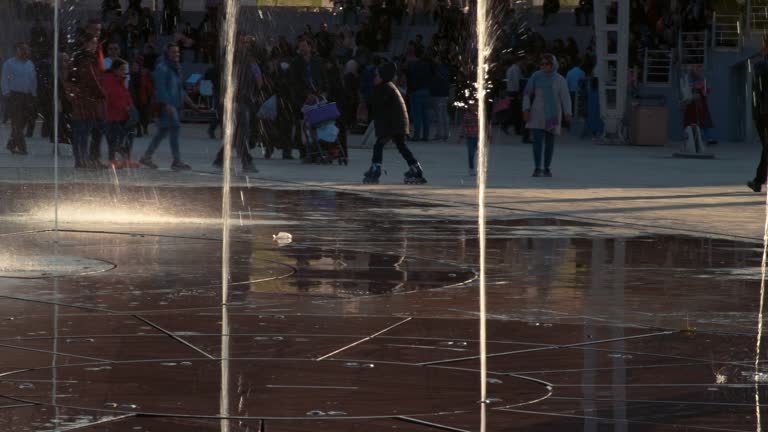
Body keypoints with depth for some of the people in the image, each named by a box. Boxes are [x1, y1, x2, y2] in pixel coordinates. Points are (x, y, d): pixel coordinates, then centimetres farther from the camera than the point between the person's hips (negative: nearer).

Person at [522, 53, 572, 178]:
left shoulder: (559, 80, 0)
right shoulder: (536, 77, 2)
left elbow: (565, 97, -5)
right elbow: (527, 94, 5)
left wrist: (568, 113, -17)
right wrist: (526, 109, -6)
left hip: (553, 115, 0)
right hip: (538, 114, 0)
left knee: (550, 142, 6)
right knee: (537, 140, -11)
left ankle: (546, 168, 17)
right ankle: (537, 168, -13)